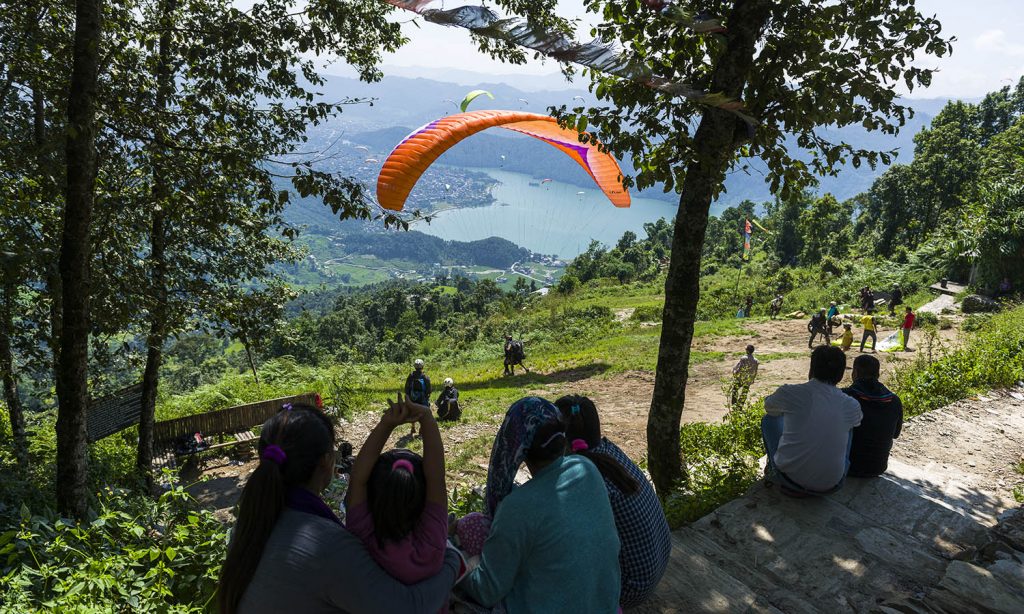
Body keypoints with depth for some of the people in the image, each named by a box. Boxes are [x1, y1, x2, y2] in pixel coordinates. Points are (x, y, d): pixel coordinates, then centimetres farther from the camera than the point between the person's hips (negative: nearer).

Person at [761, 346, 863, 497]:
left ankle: (773, 470, 31)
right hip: (830, 487, 2)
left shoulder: (789, 392, -13)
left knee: (769, 419, 20)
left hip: (789, 477, -1)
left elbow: (769, 407, 11)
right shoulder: (852, 406, -5)